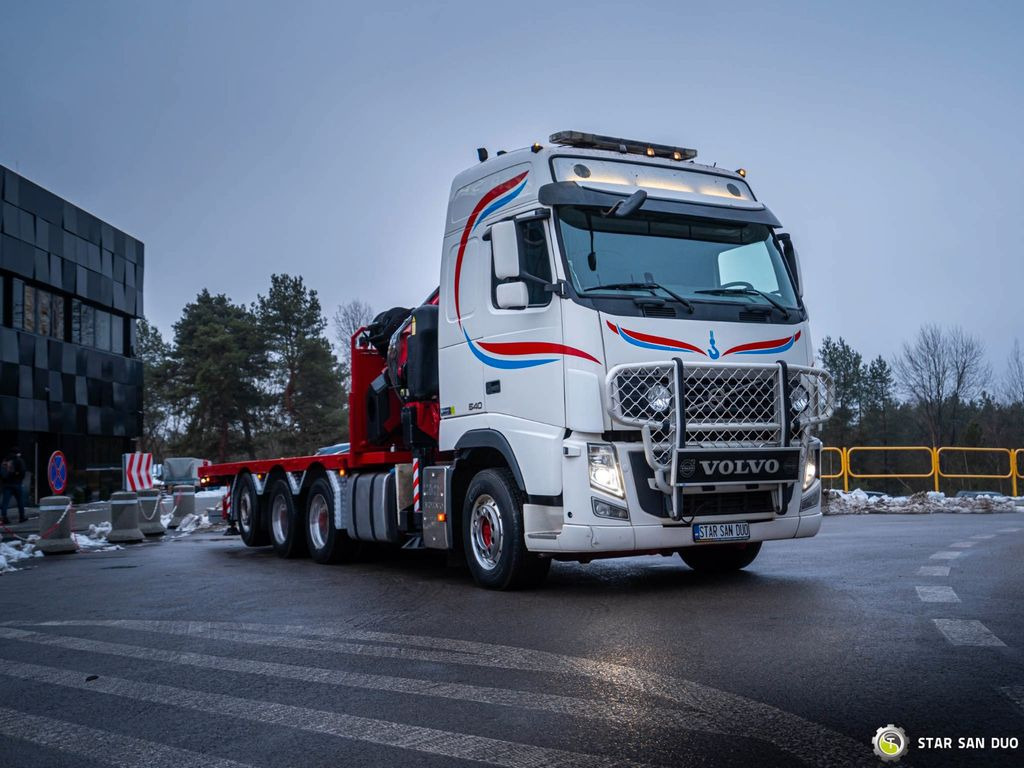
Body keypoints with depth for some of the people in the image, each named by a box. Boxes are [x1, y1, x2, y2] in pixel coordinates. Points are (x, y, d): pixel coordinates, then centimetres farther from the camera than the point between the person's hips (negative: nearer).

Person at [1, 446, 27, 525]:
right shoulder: (19, 460, -4)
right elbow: (22, 471, -14)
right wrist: (21, 480, 0)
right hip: (17, 483, -4)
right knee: (20, 501, 8)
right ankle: (21, 517, 12)